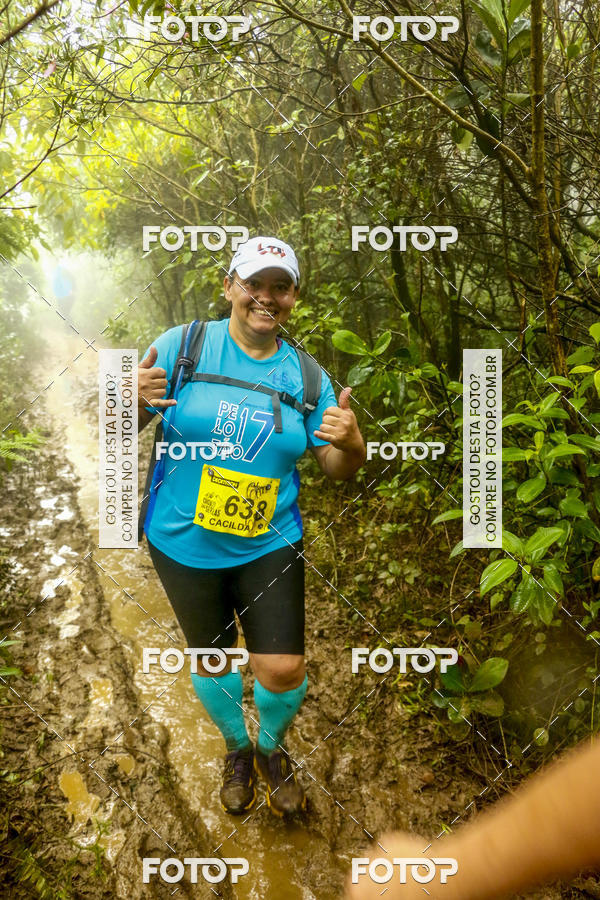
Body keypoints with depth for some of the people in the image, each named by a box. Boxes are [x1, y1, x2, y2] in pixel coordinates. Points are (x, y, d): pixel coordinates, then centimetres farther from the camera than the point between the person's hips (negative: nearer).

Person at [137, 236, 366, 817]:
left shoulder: (305, 375, -2)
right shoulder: (182, 347, -10)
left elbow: (337, 470, 2)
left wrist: (351, 445, -22)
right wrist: (133, 400, -29)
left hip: (269, 546, 1)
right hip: (184, 544, 0)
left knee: (283, 669, -2)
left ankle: (272, 749, 34)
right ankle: (237, 748, 48)